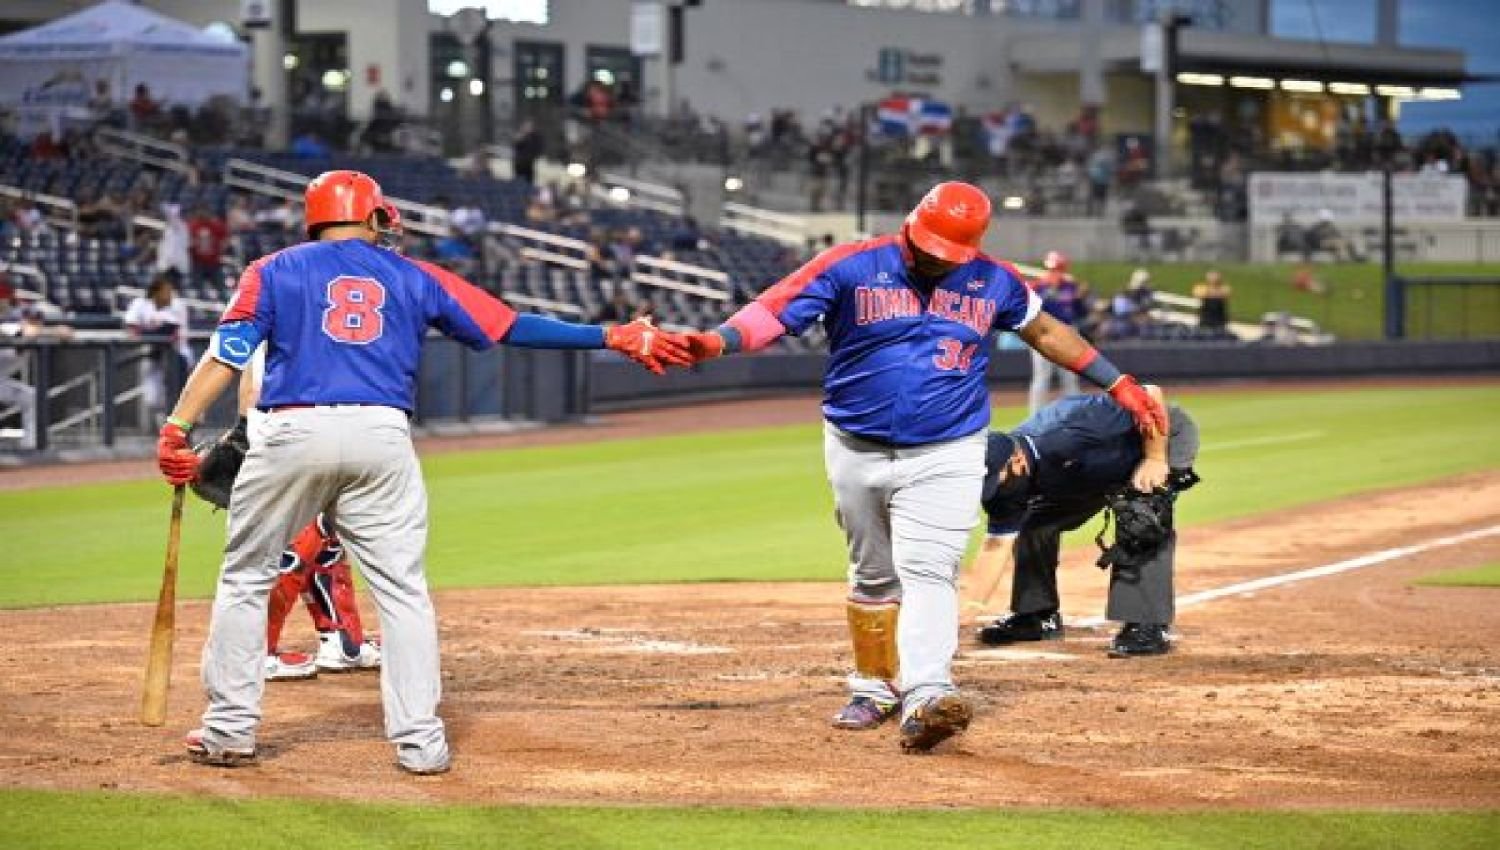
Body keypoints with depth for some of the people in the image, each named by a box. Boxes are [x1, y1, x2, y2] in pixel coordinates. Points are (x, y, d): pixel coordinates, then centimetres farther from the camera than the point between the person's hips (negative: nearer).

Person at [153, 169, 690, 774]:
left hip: (294, 431, -1)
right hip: (383, 436, 1)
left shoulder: (273, 271, 15)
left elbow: (226, 354, 2)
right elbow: (511, 327, 16)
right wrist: (614, 337, 19)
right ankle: (418, 740, 3)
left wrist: (177, 429, -4)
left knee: (246, 576, 13)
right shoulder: (413, 277, 18)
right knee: (402, 586, 7)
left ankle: (230, 729, 12)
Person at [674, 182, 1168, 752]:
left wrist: (1118, 384, 15)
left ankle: (925, 698, -32)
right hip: (857, 453, 1)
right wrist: (714, 342, -37)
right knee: (873, 576, 13)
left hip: (946, 456, -1)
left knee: (927, 572, -17)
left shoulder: (993, 282, 0)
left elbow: (1045, 331, 16)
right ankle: (875, 688, 29)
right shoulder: (849, 268, -9)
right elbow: (774, 312, -19)